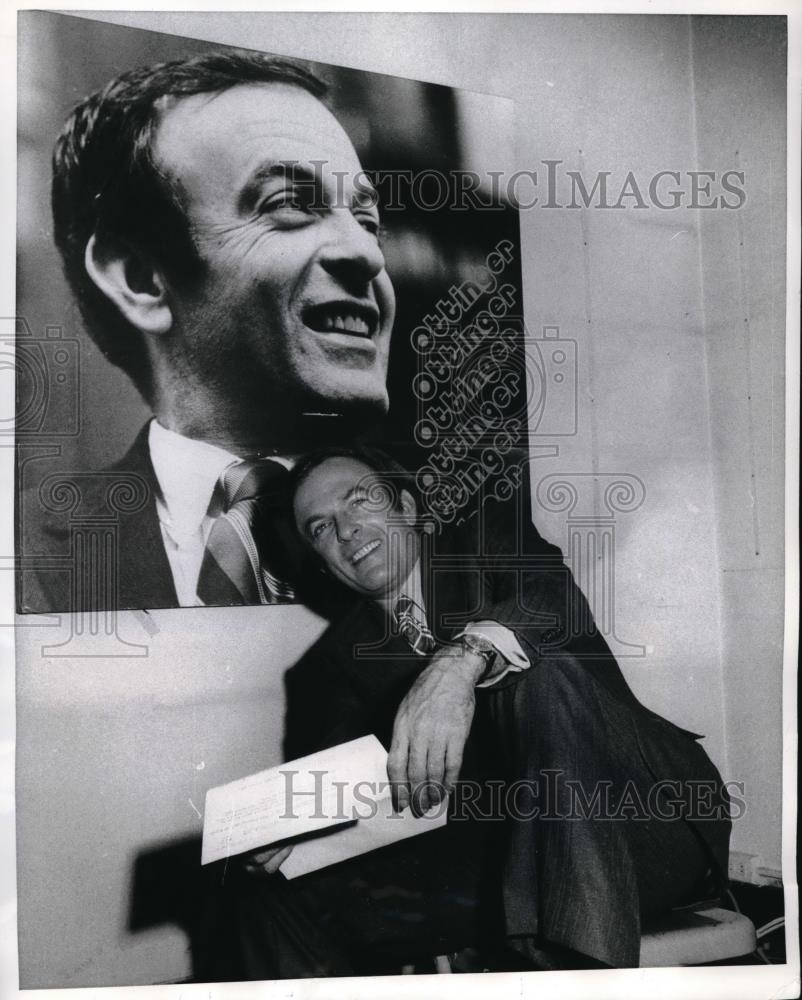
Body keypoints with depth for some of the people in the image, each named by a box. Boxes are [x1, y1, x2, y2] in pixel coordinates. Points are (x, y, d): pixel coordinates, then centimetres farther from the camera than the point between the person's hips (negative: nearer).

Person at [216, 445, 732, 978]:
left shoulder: (492, 532, 6)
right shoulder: (337, 659, 14)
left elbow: (554, 594, -16)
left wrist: (463, 659, -35)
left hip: (641, 820, -2)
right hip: (496, 854, 3)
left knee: (543, 674, -33)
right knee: (273, 894, -14)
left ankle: (576, 960, -33)